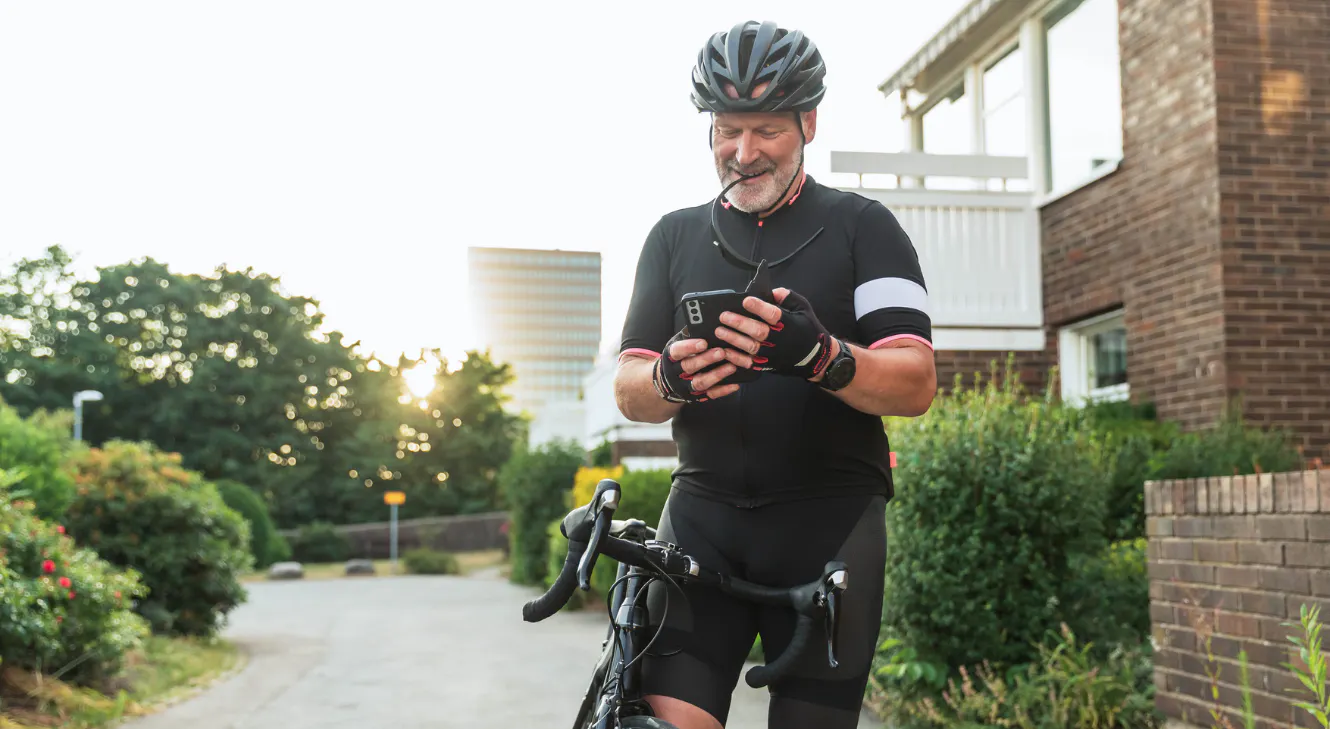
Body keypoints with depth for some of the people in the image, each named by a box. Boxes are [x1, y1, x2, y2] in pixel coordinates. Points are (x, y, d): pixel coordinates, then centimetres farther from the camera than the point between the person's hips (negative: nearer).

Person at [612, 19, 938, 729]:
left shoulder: (861, 226, 5)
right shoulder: (675, 236, 14)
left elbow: (915, 384, -5)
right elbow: (629, 390, 8)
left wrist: (818, 355, -26)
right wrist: (671, 380, -16)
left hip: (829, 518, -1)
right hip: (704, 514, 2)